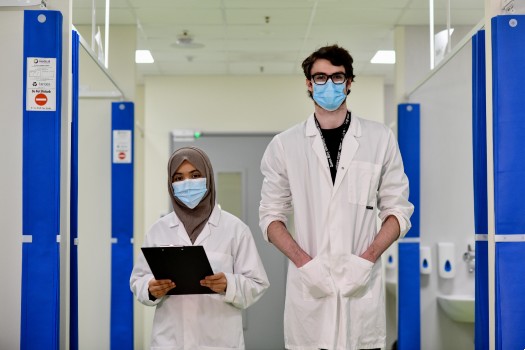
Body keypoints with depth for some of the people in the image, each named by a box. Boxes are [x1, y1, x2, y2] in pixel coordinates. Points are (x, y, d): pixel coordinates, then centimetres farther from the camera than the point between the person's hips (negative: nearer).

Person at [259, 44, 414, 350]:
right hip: (309, 285, 0)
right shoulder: (285, 145, 6)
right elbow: (271, 216, 7)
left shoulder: (380, 139, 6)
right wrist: (303, 261, -8)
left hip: (362, 284, 0)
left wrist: (368, 257, -7)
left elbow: (398, 211, 8)